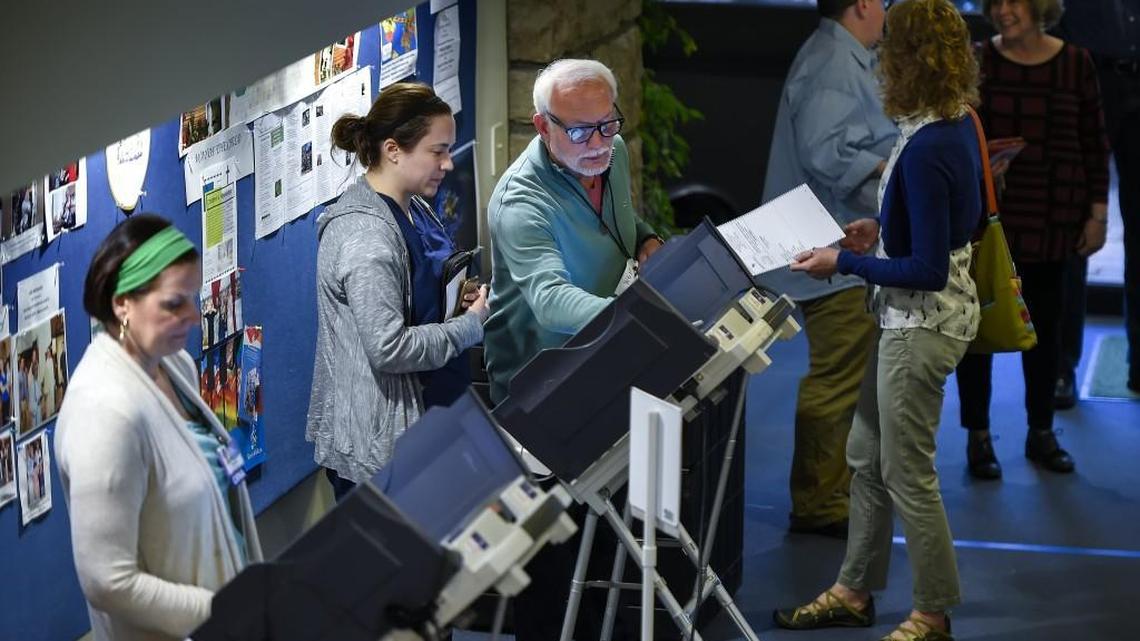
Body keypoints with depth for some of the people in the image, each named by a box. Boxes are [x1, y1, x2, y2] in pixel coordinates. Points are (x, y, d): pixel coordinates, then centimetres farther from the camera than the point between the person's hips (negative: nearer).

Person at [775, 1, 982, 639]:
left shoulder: (926, 149, -27)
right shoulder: (958, 122, 1)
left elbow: (927, 270, -24)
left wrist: (844, 262, -16)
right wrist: (882, 227, 13)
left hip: (923, 323, -10)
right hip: (911, 318, 10)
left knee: (907, 474, 5)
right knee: (868, 459, 19)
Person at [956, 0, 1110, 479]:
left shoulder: (1075, 64, -1)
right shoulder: (976, 61, -3)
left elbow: (1094, 145, 4)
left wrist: (1098, 213, 1)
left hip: (1052, 219, 1)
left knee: (1044, 323, 10)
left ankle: (1041, 433, 23)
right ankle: (978, 436, 14)